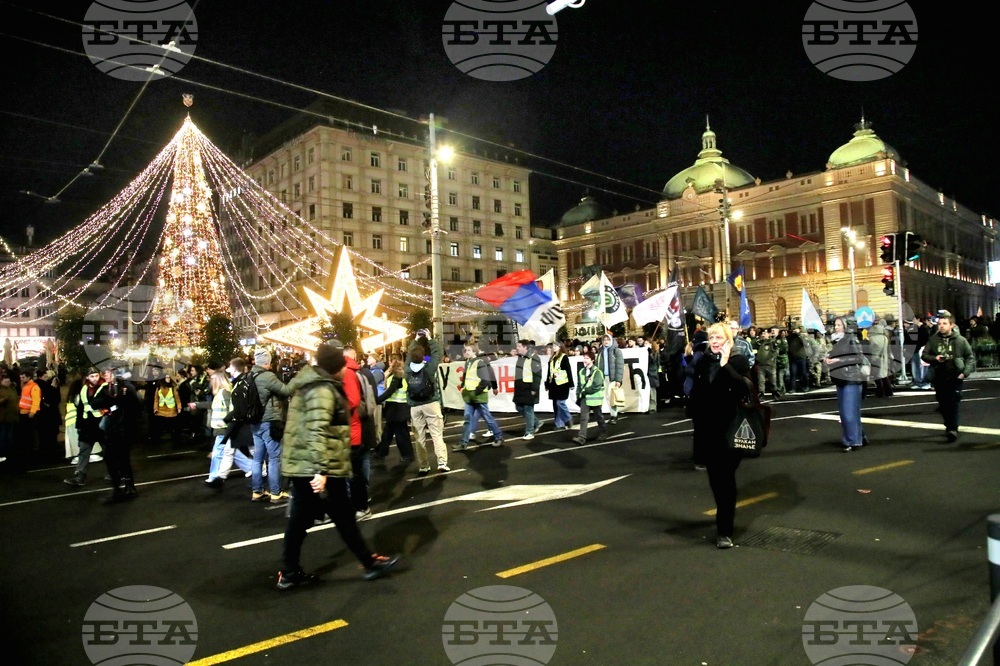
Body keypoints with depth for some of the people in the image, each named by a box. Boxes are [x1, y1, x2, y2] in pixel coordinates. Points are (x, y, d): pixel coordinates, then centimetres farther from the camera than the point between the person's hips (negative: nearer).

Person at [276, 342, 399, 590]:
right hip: (317, 469, -9)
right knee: (344, 518, 3)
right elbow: (317, 432, -28)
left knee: (299, 519, 13)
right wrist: (321, 470, -32)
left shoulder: (311, 384, 14)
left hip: (300, 465, 10)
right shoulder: (323, 391, -18)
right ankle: (370, 563, 16)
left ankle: (289, 573, 20)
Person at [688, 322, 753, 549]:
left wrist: (726, 365, -25)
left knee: (726, 477, -3)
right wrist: (696, 423, 8)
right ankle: (726, 516, 35)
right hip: (707, 429, 5)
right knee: (714, 476, 14)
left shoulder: (739, 361, -6)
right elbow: (695, 395, 10)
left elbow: (746, 387, -23)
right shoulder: (702, 362, 7)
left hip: (730, 428, -5)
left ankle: (724, 530, 1)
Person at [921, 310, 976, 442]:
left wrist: (966, 372, -8)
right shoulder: (933, 340, 2)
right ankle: (949, 425, 28)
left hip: (955, 377, -3)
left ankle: (953, 429, -13)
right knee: (943, 404, 12)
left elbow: (970, 357, 4)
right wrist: (934, 358, -14)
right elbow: (924, 355, 7)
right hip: (939, 377, 3)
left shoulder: (960, 340, -3)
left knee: (953, 404, -11)